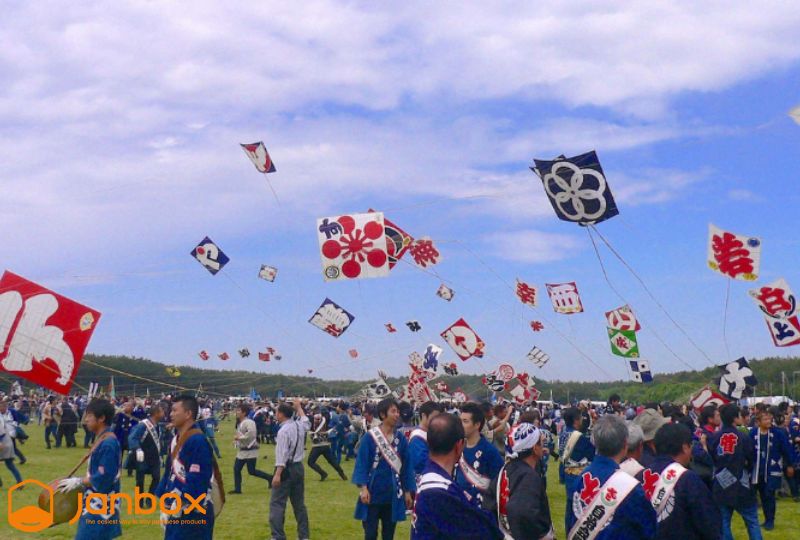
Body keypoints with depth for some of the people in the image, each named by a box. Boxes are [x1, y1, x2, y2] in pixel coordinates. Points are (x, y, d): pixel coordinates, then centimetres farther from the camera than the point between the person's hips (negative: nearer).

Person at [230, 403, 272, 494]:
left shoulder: (249, 422, -18)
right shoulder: (240, 423, 12)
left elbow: (251, 434, -32)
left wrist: (239, 438, -23)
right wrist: (236, 440, 7)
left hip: (250, 451, -9)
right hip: (242, 451, 9)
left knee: (251, 471, -5)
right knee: (236, 469, 7)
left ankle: (269, 478, 8)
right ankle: (237, 489, 15)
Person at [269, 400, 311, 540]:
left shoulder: (284, 430, -16)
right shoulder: (300, 425, 5)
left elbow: (282, 454, -22)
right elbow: (306, 421, 31)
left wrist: (277, 474, -24)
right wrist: (299, 408, 41)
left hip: (287, 469, -8)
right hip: (299, 467, 8)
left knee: (277, 504, -6)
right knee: (299, 503, 15)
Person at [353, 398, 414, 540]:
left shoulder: (400, 438, 1)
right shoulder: (370, 437, -9)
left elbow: (406, 465, 6)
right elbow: (361, 463, -8)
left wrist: (408, 491, 6)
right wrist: (363, 487, -17)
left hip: (393, 494, 3)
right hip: (373, 492, -3)